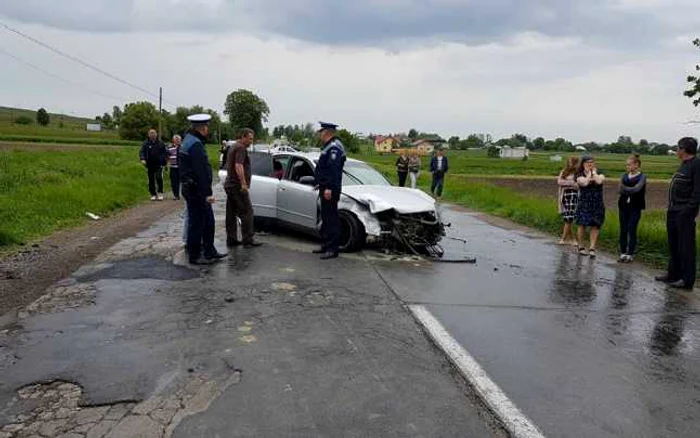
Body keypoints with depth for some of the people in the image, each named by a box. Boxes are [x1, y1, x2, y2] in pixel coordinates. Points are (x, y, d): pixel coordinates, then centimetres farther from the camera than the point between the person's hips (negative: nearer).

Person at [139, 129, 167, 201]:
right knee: (151, 180, 6)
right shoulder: (146, 143, 4)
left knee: (159, 178, -18)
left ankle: (160, 193, -5)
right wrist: (142, 159, -22)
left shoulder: (160, 143, 7)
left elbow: (165, 152, 14)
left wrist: (164, 159, 5)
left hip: (159, 165, -1)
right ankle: (153, 194, 16)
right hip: (150, 165, 1)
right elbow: (141, 152, -4)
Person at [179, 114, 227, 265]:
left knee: (208, 221, 16)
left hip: (190, 188, 11)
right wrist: (208, 193, -23)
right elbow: (201, 172, -24)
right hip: (196, 190, -11)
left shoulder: (188, 141, 15)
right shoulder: (196, 145, -19)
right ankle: (194, 256, 8)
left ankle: (210, 252, 25)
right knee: (196, 223, -1)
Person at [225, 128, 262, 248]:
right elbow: (238, 166, -25)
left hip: (229, 184, 10)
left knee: (231, 214, 10)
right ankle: (248, 240, -6)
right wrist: (244, 184, -27)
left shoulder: (232, 147, 19)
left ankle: (231, 239, 14)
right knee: (247, 212, -7)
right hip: (237, 186, -10)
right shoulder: (241, 148, -13)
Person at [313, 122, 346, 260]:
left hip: (330, 190, -11)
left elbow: (334, 169, -24)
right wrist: (321, 184, 27)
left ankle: (333, 249, -5)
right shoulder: (329, 146, 19)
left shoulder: (334, 147, -15)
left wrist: (329, 188, -27)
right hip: (326, 188, 11)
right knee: (326, 217, 15)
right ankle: (326, 245, 24)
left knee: (331, 218, -8)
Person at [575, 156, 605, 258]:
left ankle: (592, 248, 0)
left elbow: (599, 181, -14)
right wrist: (589, 173, -4)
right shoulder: (580, 175, 3)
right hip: (584, 203, -2)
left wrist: (594, 172, -1)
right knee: (582, 224, -1)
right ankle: (581, 247, 12)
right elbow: (584, 183, -19)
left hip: (597, 204, 2)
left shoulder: (599, 174, 9)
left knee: (595, 226, -2)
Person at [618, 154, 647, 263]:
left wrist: (625, 189, -6)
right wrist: (631, 191, -17)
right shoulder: (624, 176, 9)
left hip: (635, 207, -4)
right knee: (623, 230, 5)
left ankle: (630, 254, 3)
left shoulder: (642, 177, -2)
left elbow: (636, 189, -17)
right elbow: (621, 189, -4)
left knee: (632, 230, -3)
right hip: (623, 206, 4)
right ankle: (623, 253, 13)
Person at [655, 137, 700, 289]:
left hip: (684, 213, -10)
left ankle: (687, 280, 2)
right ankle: (673, 274, 26)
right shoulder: (684, 164, 17)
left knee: (685, 247, -4)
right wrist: (670, 207, 16)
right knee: (673, 246, 16)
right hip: (674, 211, 10)